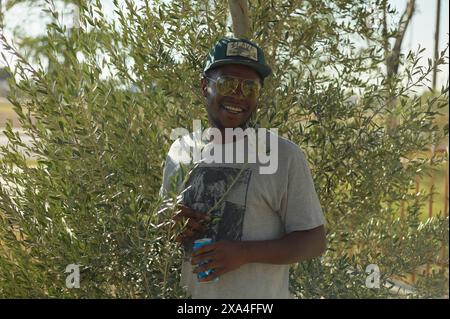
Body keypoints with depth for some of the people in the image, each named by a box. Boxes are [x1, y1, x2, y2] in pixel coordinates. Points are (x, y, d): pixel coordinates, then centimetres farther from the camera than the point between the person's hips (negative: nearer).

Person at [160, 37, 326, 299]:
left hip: (260, 295, -4)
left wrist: (244, 253, -23)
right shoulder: (180, 150, 2)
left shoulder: (285, 156, -11)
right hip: (188, 291, 4)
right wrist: (171, 227, -9)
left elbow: (315, 241, -11)